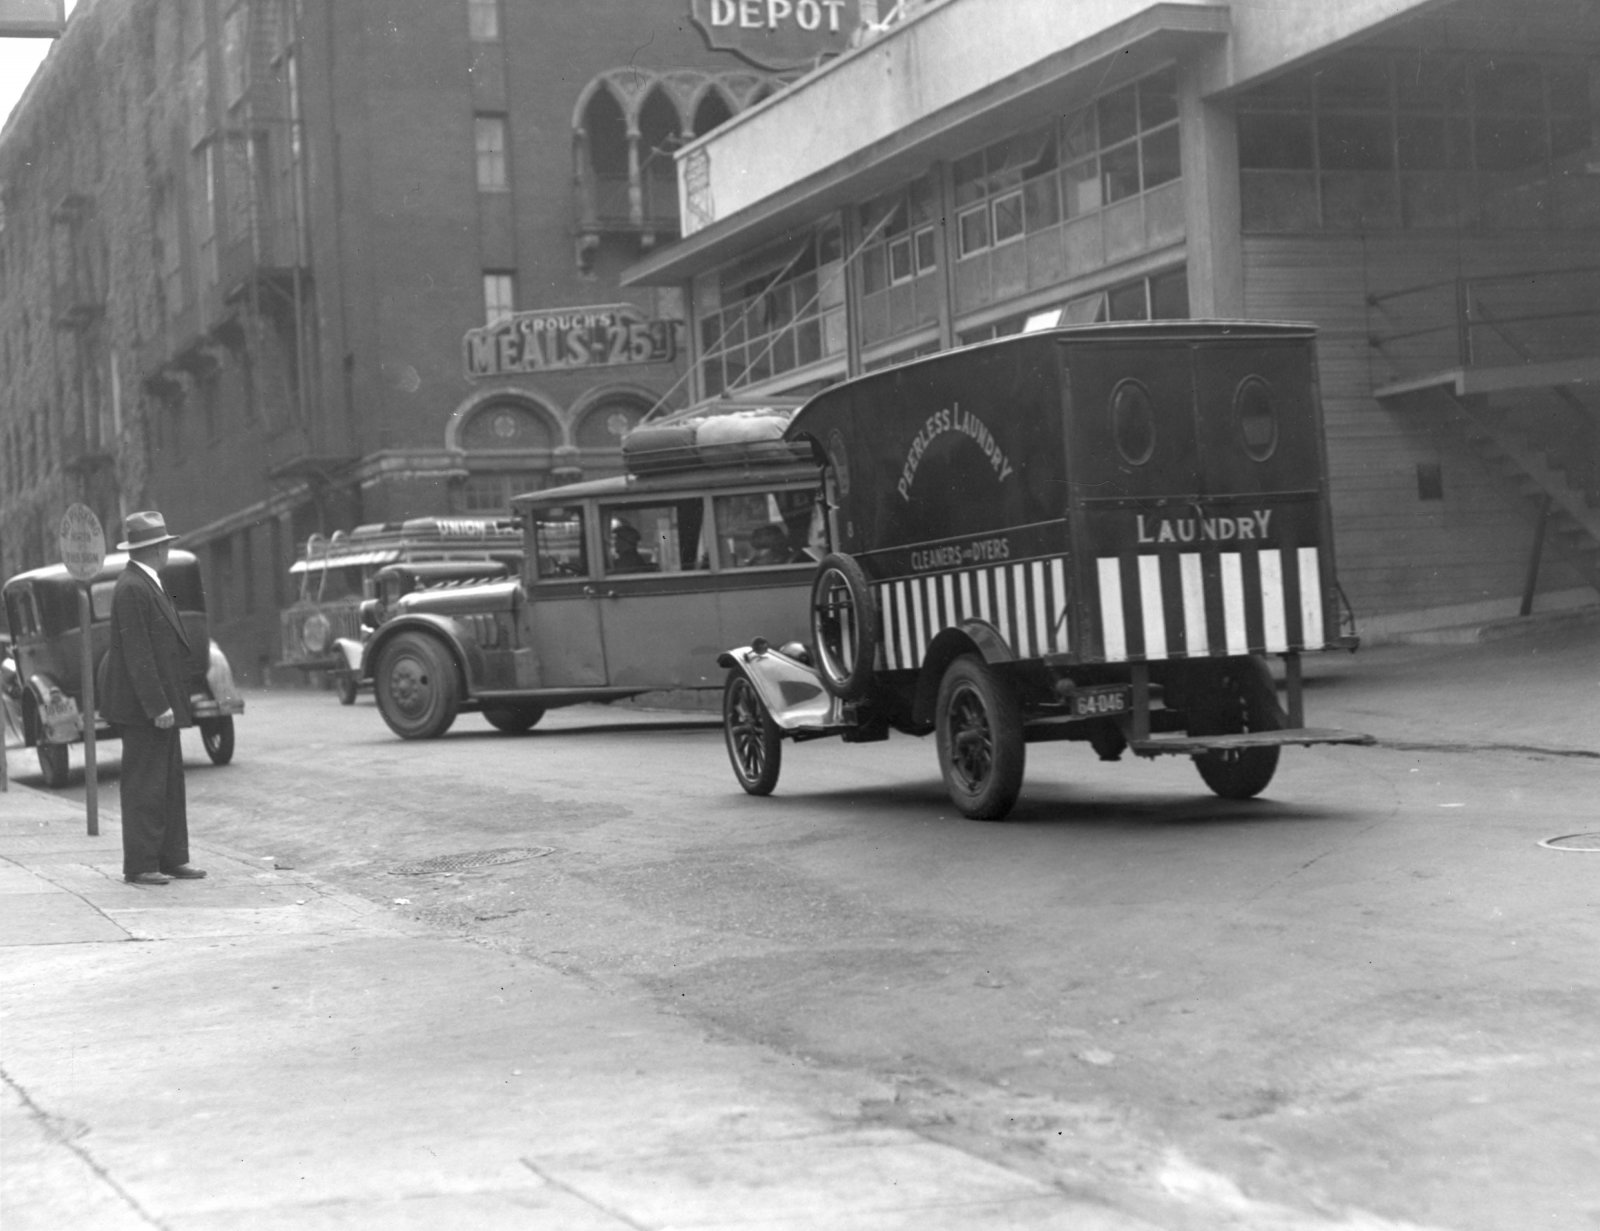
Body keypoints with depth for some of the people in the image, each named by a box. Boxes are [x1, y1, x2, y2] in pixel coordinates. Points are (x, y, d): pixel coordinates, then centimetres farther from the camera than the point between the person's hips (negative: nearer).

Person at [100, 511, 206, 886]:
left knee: (170, 785, 12)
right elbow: (137, 654, -21)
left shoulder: (150, 585, 15)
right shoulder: (132, 589, -17)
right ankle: (140, 866, 0)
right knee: (144, 787, -5)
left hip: (161, 705, 10)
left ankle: (172, 859, 18)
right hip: (143, 708, -10)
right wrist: (157, 706, -23)